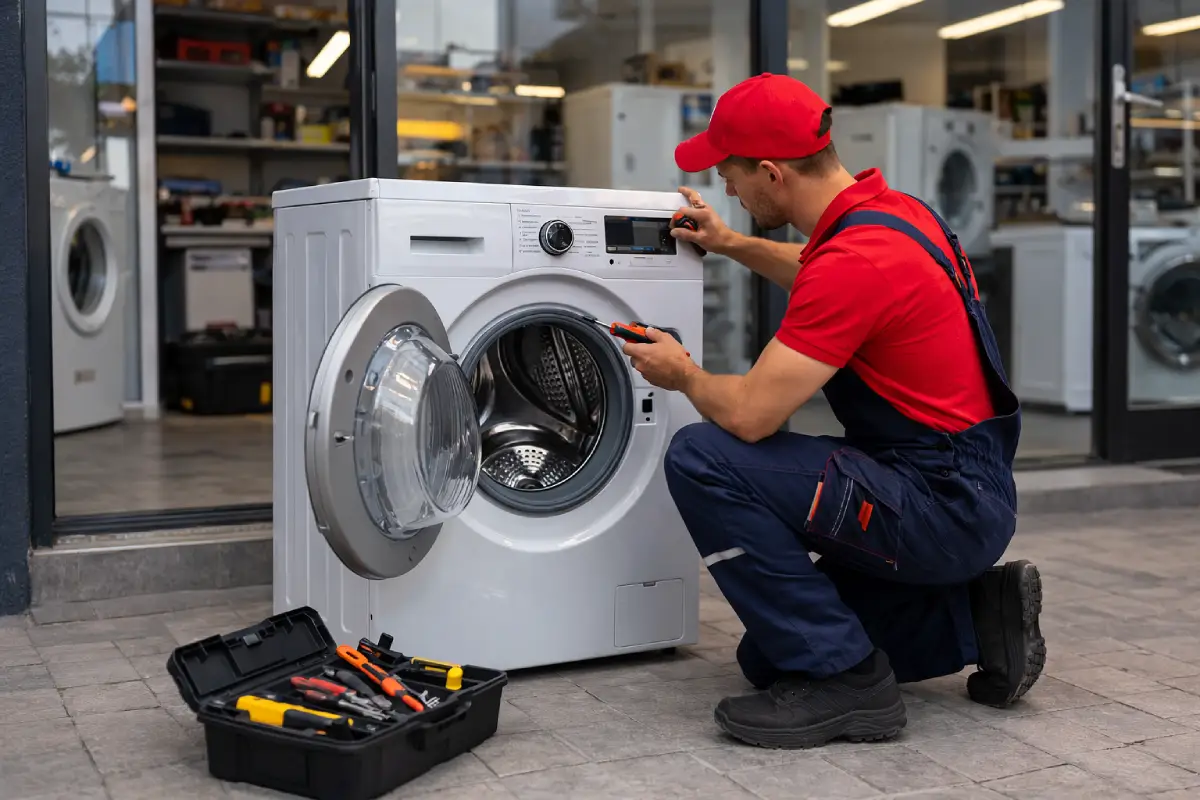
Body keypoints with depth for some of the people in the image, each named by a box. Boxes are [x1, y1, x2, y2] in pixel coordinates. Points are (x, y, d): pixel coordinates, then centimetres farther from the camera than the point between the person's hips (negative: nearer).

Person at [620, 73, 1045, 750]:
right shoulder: (893, 208, 6)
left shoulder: (854, 258, -25)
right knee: (769, 653, 17)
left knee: (703, 459, -20)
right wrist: (733, 245, 27)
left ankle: (841, 677, -12)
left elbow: (750, 414, -25)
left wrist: (683, 374, -5)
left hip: (943, 506, -10)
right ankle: (976, 615, 15)